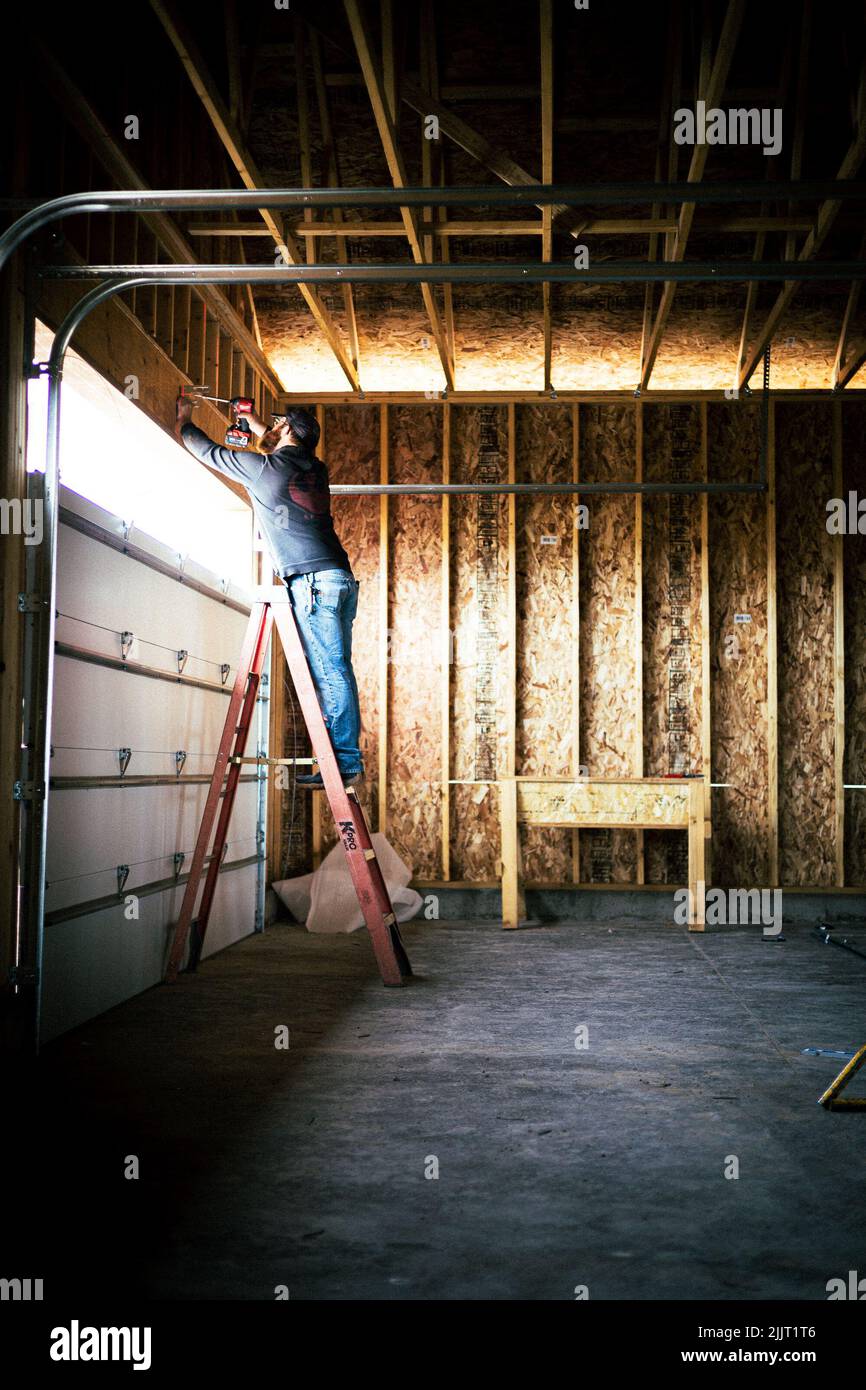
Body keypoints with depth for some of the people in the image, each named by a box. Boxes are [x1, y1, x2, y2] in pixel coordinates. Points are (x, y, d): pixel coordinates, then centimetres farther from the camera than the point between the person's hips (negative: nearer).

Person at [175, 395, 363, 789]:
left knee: (329, 672, -10)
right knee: (336, 671, 7)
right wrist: (251, 420, 53)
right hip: (341, 578, 8)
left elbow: (208, 452, 12)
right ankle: (347, 760, 8)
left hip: (313, 580, -8)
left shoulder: (265, 467, -2)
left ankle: (346, 763, -12)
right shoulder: (313, 469, 19)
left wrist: (185, 421, 31)